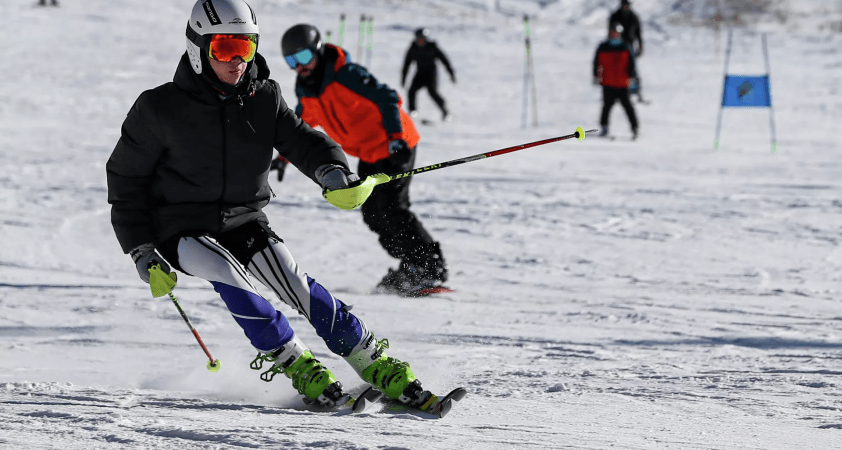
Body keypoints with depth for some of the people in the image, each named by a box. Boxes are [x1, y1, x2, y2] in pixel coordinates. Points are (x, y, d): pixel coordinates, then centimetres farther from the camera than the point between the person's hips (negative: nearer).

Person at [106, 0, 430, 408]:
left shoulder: (264, 99, -1)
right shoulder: (160, 109, -11)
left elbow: (300, 140, -5)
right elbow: (125, 177, -2)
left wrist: (330, 169, -30)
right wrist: (139, 247, -6)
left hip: (243, 221, 3)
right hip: (182, 231, -3)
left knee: (294, 283, -17)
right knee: (227, 275, -31)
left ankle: (374, 364, -9)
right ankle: (294, 363, -19)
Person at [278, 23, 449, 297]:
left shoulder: (346, 75, -24)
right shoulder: (305, 89, 1)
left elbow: (387, 98, -26)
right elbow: (304, 121, 22)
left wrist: (395, 137, -33)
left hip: (394, 148, -9)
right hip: (368, 155, 9)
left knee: (391, 209, -15)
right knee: (373, 214, 5)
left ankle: (433, 269, -10)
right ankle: (410, 267, 14)